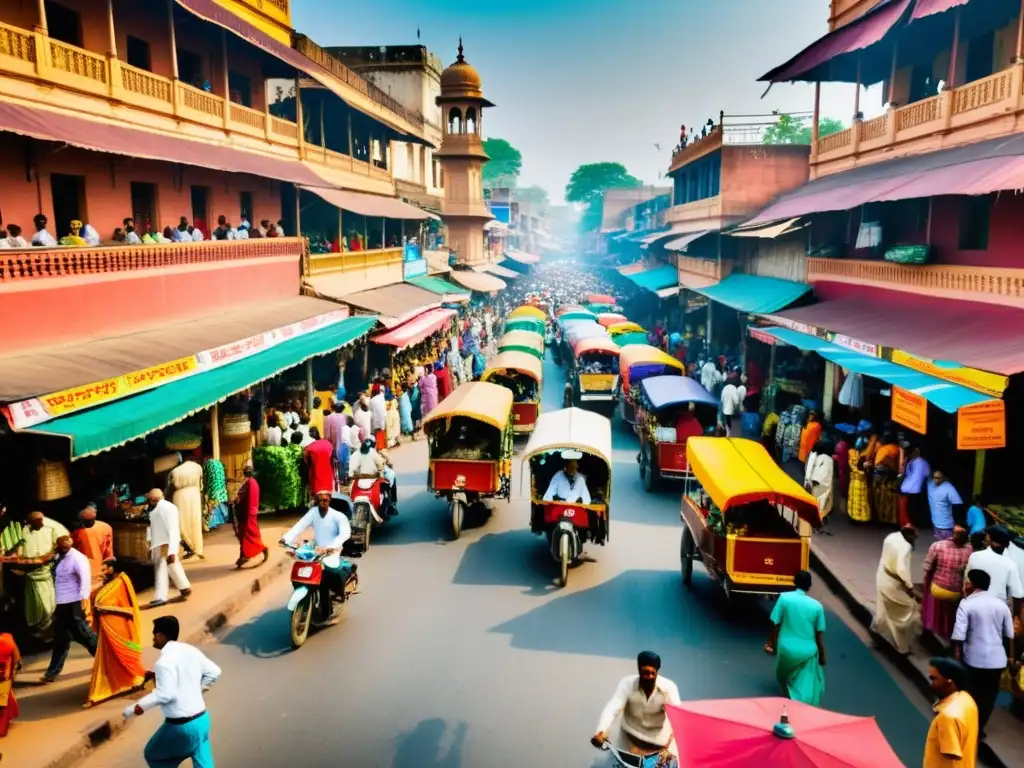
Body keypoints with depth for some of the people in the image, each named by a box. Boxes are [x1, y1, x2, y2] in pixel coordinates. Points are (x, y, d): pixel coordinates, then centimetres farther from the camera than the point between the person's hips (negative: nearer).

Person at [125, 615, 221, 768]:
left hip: (181, 725, -7)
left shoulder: (164, 661, -17)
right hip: (201, 719, 7)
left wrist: (140, 706, -13)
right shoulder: (192, 651, 6)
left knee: (153, 755, 19)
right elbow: (214, 672, 12)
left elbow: (165, 694, -23)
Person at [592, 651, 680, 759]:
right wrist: (601, 731, -49)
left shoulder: (668, 686, -20)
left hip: (661, 741, 0)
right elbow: (612, 709, -31)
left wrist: (674, 735, -48)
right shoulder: (627, 684, -21)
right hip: (633, 740, 0)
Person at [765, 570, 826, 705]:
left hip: (786, 648, 0)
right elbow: (819, 635, 0)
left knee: (784, 677, 27)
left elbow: (776, 624, -5)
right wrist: (822, 656, 14)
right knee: (806, 686, 6)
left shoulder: (784, 598, -7)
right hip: (808, 651, 0)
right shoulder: (817, 606, -4)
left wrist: (772, 644, 9)